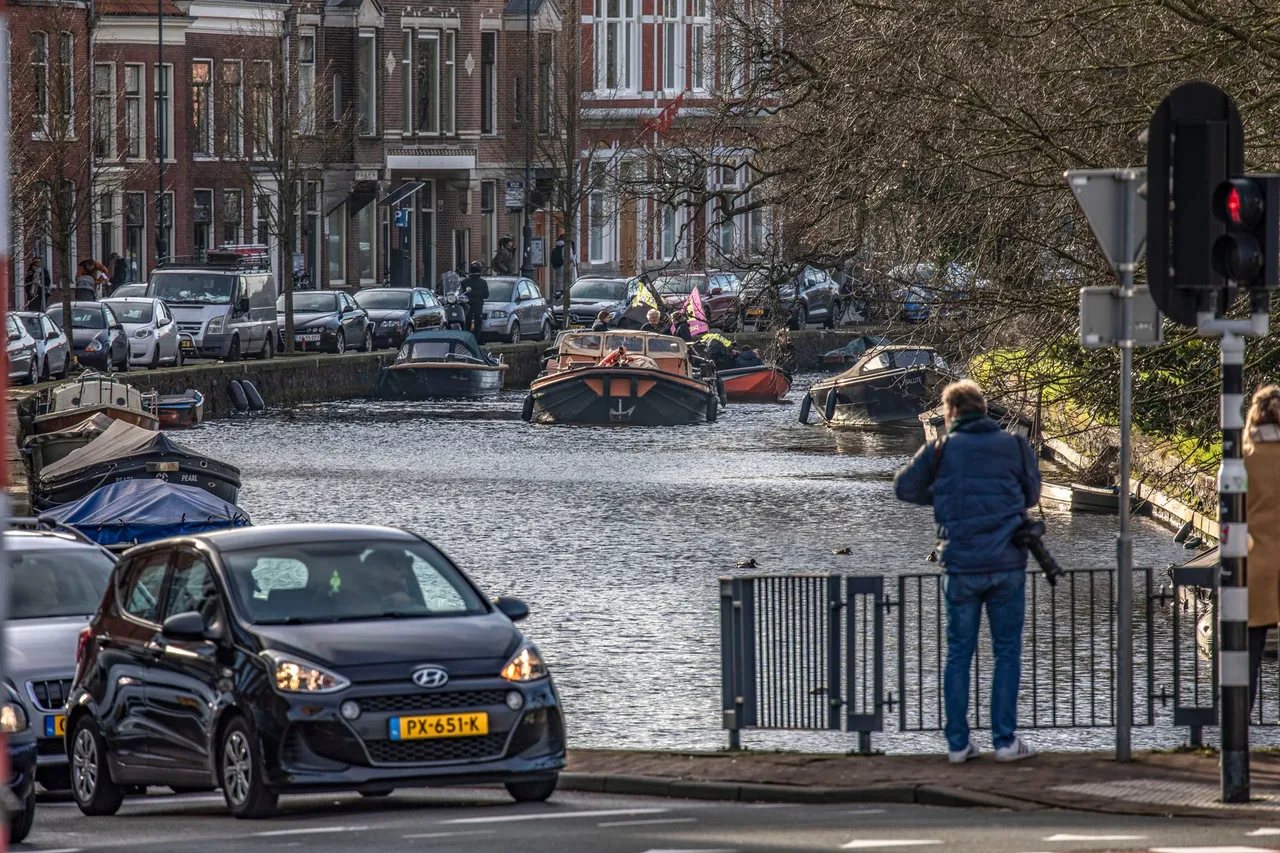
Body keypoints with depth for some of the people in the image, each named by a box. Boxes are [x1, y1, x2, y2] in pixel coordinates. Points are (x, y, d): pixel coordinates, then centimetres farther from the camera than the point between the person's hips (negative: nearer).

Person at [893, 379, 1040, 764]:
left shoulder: (942, 449, -1)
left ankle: (958, 743, 8)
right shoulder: (1015, 446, 3)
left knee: (959, 654, 8)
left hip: (961, 566, 0)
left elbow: (904, 487, 8)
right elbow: (1031, 495, 15)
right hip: (1007, 565, 0)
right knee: (1007, 652, 7)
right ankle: (1005, 740, 4)